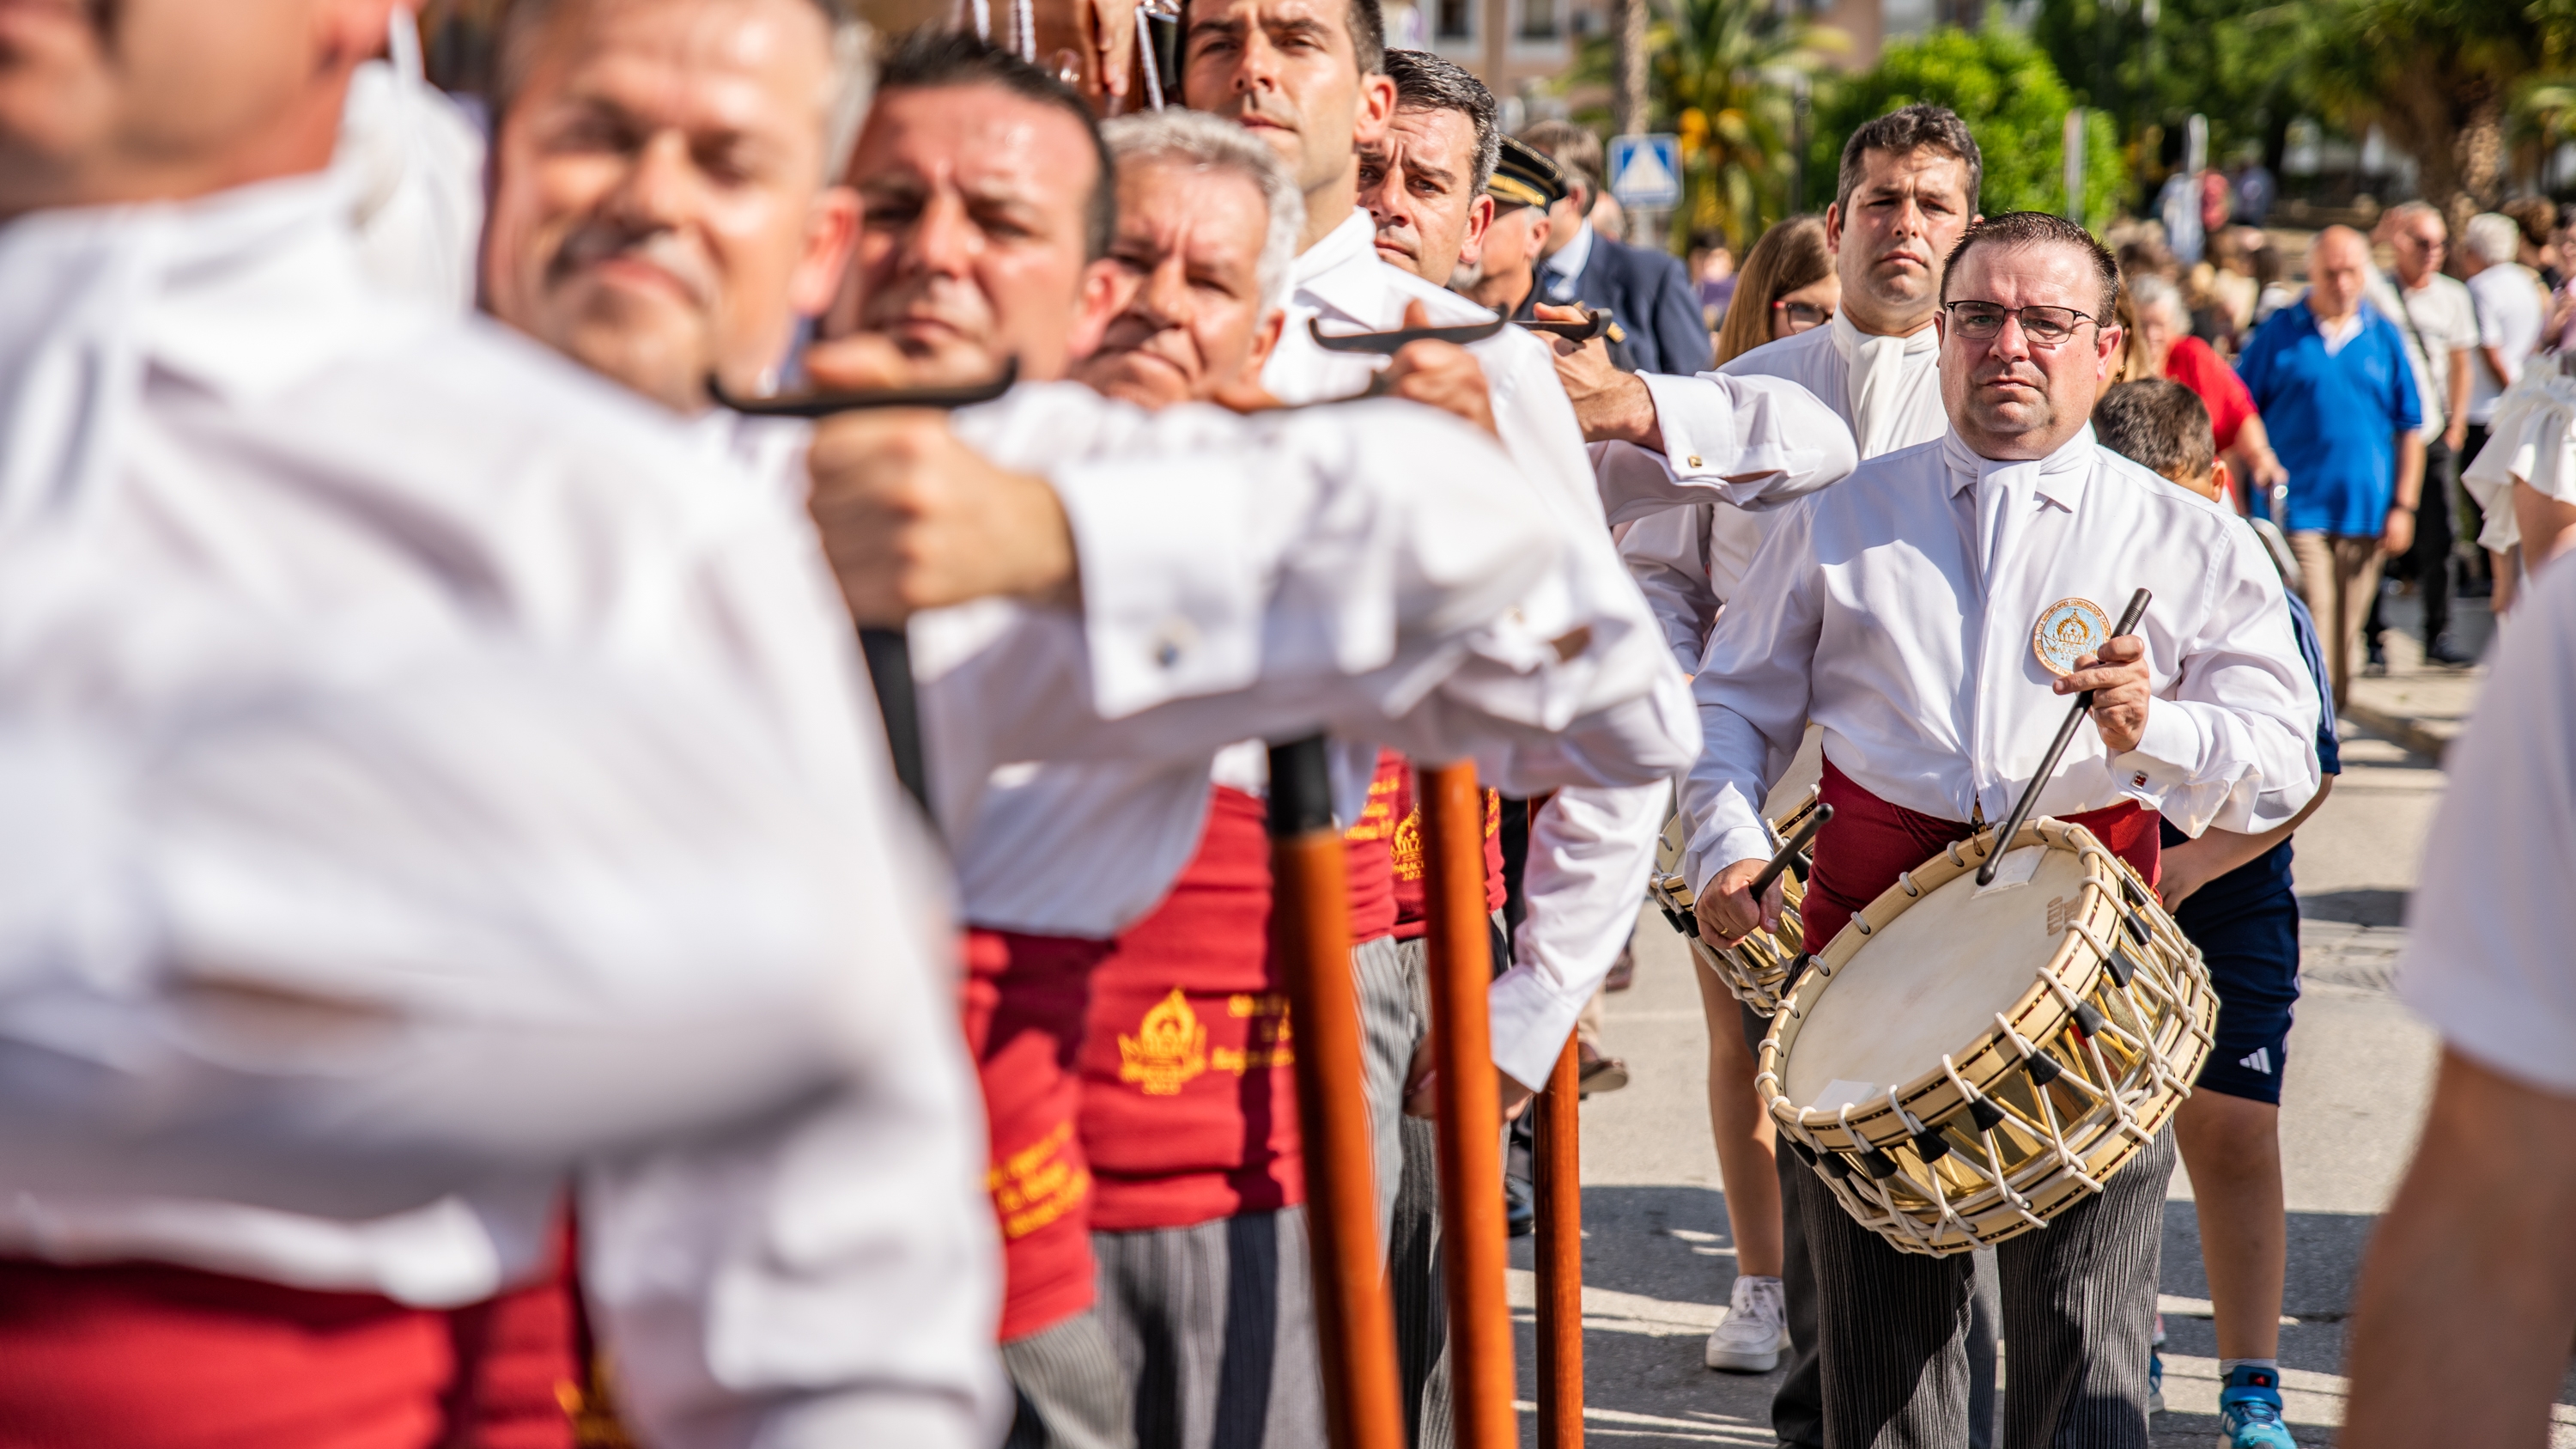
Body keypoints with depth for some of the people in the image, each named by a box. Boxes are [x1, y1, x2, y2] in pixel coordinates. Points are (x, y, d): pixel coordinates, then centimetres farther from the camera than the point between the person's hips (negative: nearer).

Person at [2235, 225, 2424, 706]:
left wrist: (2403, 506, 4)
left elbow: (2409, 429, 11)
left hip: (2365, 514, 3)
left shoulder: (2384, 337, 8)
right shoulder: (2280, 333, 0)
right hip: (2297, 509, -3)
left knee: (2345, 634, 10)